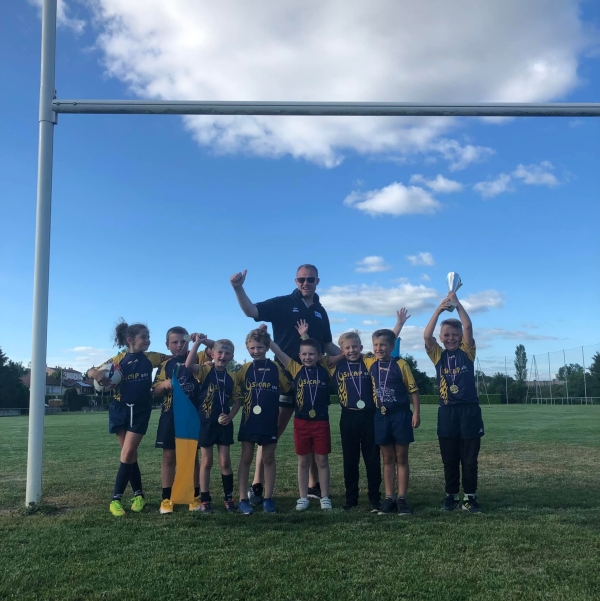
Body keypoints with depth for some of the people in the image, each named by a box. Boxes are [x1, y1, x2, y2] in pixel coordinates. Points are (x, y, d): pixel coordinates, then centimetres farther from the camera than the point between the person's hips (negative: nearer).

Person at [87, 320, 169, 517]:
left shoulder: (150, 358, 0)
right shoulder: (118, 359, -3)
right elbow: (91, 372, 2)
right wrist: (98, 375, -21)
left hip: (140, 411, 0)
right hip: (120, 409, 1)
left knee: (127, 454, -7)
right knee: (130, 455, 6)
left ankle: (116, 499, 0)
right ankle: (139, 495, 19)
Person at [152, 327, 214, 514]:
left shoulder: (197, 358, 2)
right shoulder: (165, 365, 7)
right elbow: (155, 391, 8)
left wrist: (204, 341, -26)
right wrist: (164, 384, -14)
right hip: (170, 416, 2)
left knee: (193, 456, 7)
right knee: (169, 457, 5)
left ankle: (196, 497, 17)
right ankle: (166, 498, 13)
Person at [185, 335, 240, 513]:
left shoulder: (232, 378, 3)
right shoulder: (205, 371, -6)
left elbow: (237, 401, 9)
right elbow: (188, 365, -27)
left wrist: (230, 416, -7)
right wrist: (197, 343, -25)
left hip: (224, 424, 2)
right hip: (206, 423, -2)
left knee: (225, 462, 7)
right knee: (206, 462, 7)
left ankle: (229, 498, 19)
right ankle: (205, 500, 17)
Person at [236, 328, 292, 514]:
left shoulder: (275, 367, -1)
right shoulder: (245, 369, 1)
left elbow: (287, 389, 6)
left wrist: (271, 395, -5)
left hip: (269, 421, 0)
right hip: (249, 420, 0)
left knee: (269, 459, 9)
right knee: (246, 459, 5)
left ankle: (268, 498, 18)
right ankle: (243, 499, 12)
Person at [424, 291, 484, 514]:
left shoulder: (467, 352, 4)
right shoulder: (438, 355, 6)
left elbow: (468, 327, -8)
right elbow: (427, 335, -9)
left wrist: (457, 304, -8)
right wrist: (439, 309, -14)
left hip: (469, 410, -1)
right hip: (447, 412, 1)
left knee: (469, 458, 4)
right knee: (449, 459, 9)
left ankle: (470, 497, 13)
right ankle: (451, 496, 20)